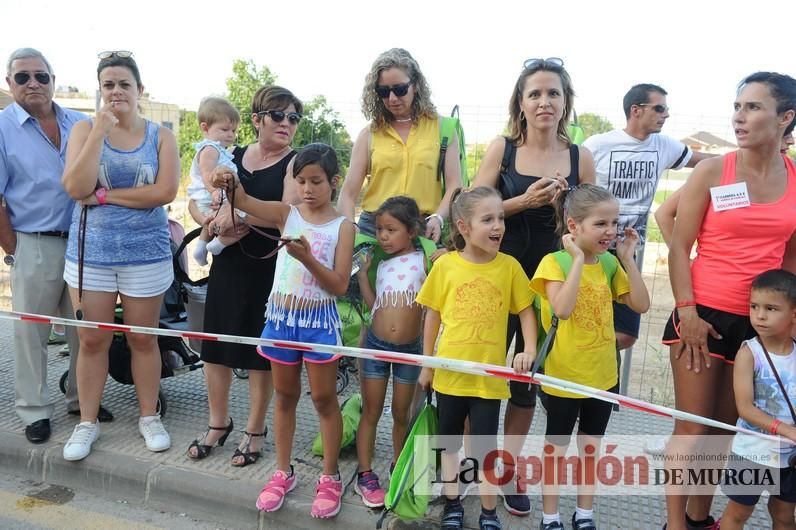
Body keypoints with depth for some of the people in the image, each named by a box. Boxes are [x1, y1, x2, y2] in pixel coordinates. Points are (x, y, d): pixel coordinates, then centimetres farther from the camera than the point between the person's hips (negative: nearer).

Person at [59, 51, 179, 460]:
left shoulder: (160, 136, 1)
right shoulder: (84, 129, 3)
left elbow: (166, 191, -13)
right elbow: (75, 188, -11)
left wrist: (105, 195, -11)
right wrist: (100, 131, -15)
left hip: (146, 253, -1)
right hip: (91, 251, 1)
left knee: (143, 339, 9)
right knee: (92, 340, 9)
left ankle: (149, 417, 25)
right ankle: (87, 422, 25)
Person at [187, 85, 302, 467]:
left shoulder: (295, 162, -4)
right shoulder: (233, 158, 11)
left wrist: (239, 217, -19)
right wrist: (218, 223, -8)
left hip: (270, 266, -4)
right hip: (229, 262, 5)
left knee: (261, 347, 5)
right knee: (216, 339, 8)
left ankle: (255, 430, 23)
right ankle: (218, 423, 28)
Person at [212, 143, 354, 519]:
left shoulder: (342, 226, -5)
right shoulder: (286, 214, 2)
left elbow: (340, 286, -12)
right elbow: (243, 201, -11)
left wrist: (307, 257, -24)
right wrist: (229, 184, -32)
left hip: (319, 319, -3)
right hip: (281, 316, 3)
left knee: (324, 398, 8)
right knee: (285, 396, 15)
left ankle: (330, 477, 23)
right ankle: (283, 473, 30)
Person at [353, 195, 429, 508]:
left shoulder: (423, 260, -5)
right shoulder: (381, 265, 6)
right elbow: (375, 305, 8)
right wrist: (362, 273, 5)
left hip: (410, 349, -2)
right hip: (376, 345, 2)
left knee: (401, 414, 13)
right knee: (371, 412, 9)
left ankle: (399, 469, 30)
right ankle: (365, 476, 19)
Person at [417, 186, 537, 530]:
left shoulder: (509, 266, -7)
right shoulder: (446, 265, -7)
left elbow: (526, 311, 4)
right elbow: (432, 316, 2)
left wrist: (530, 349, -11)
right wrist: (427, 363, 5)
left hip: (489, 375, -1)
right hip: (449, 372, 1)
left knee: (485, 448, 8)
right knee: (449, 441, 17)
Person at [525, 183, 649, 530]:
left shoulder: (610, 264, 1)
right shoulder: (555, 262, -16)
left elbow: (641, 305, -3)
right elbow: (562, 309, -31)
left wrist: (627, 259, -9)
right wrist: (579, 259, -28)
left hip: (602, 374, 5)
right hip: (564, 376, -5)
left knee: (591, 447, 18)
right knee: (556, 449, 11)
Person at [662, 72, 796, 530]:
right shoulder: (712, 172, -5)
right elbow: (680, 246, -5)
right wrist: (687, 311, -12)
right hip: (704, 315, -3)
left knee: (727, 426, 12)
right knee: (692, 427, 2)